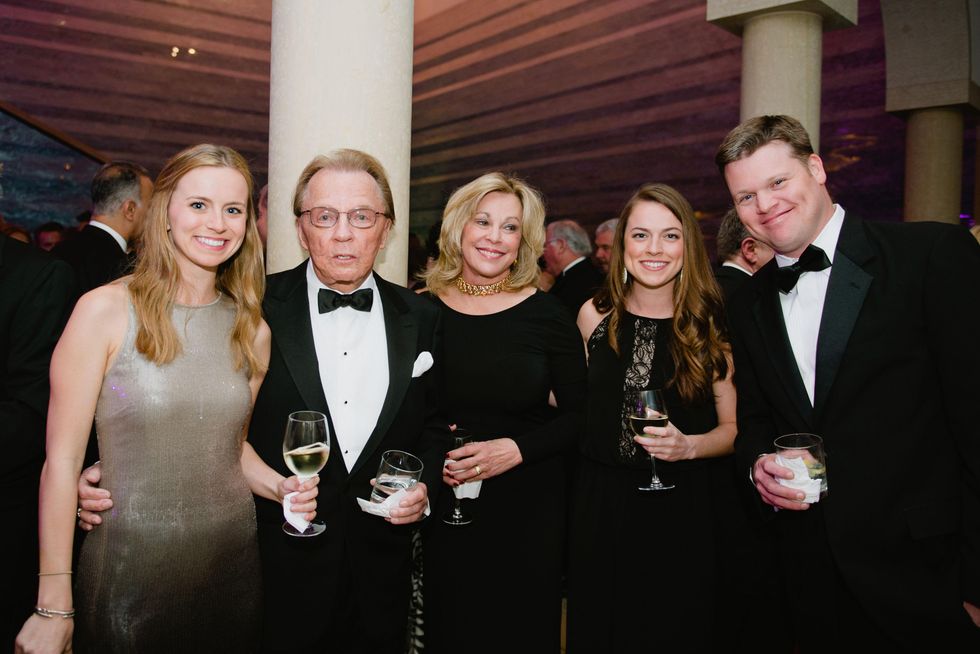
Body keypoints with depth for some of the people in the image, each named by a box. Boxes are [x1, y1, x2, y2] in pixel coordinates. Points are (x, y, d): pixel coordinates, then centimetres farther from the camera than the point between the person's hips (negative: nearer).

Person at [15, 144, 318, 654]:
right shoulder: (105, 311, -10)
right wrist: (53, 607, -10)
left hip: (233, 565, 4)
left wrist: (280, 485, -5)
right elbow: (62, 459, -10)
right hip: (127, 569, -4)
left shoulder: (252, 330, 2)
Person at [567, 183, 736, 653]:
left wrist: (689, 445, -17)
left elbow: (733, 427, 0)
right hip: (600, 507, 2)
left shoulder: (712, 327, -5)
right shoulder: (595, 316, -1)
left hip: (680, 512, -1)